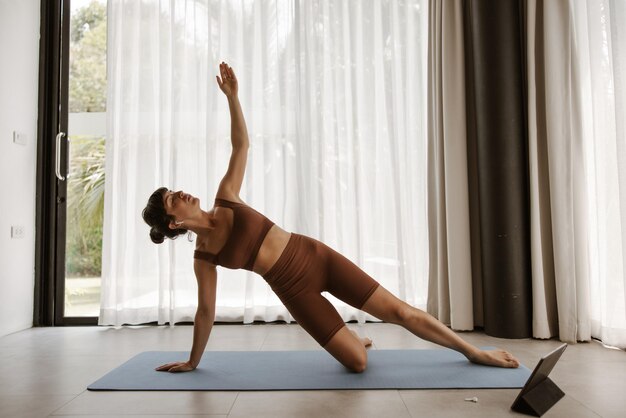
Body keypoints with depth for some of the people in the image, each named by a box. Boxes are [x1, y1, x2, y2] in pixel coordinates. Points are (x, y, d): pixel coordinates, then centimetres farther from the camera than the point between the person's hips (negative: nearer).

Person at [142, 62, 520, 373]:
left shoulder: (226, 199, 0)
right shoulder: (204, 256, -4)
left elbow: (241, 145, -4)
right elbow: (206, 311, 4)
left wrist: (232, 95, -14)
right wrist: (192, 362, 12)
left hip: (316, 256, 1)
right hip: (294, 289, -1)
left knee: (400, 311, 1)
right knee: (358, 362, -6)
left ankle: (475, 352, 18)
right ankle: (354, 339, 31)